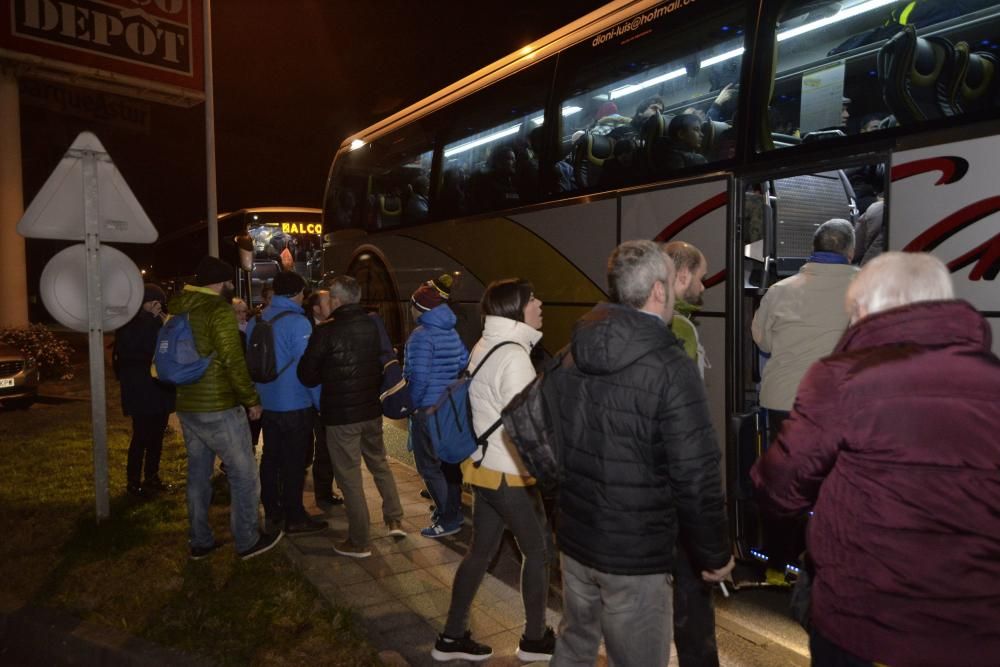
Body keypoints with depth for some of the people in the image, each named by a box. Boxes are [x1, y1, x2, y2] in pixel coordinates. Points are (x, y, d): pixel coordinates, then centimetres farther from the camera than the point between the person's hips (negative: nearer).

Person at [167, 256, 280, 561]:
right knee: (244, 475, 4)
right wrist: (252, 399, -12)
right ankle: (248, 541, 12)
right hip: (219, 409, -8)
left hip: (187, 407, 8)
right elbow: (233, 362, -21)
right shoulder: (219, 310, -15)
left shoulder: (179, 310, 10)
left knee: (198, 474, 15)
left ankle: (200, 542, 24)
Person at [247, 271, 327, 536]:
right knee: (294, 462, 2)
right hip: (295, 405, -7)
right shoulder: (297, 322, -16)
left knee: (270, 457, 15)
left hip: (267, 403, 7)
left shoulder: (255, 322, 7)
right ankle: (294, 517, 10)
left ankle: (271, 512, 25)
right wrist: (320, 402, -11)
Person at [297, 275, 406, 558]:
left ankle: (359, 541, 11)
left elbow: (307, 374, -10)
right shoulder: (374, 326, 1)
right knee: (379, 463, 23)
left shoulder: (326, 331, -15)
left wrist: (326, 380, 8)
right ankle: (395, 519, 23)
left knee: (349, 475, 4)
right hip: (372, 409, 5)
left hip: (340, 413, -5)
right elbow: (387, 363, 8)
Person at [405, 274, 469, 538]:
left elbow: (419, 377, -21)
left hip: (428, 408, -8)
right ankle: (453, 510, 28)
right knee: (448, 460, 17)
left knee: (428, 465, 1)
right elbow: (465, 363, 11)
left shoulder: (422, 335, -16)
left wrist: (410, 403, -9)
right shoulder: (451, 333, 8)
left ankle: (448, 519, 3)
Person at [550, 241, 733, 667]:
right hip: (635, 552, -6)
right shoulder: (670, 368, -19)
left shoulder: (571, 356, 0)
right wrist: (715, 554, -4)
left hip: (574, 538, 6)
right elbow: (695, 477, -18)